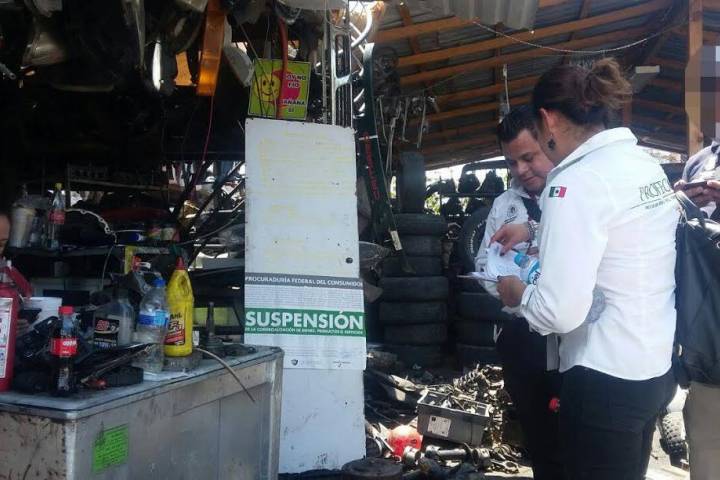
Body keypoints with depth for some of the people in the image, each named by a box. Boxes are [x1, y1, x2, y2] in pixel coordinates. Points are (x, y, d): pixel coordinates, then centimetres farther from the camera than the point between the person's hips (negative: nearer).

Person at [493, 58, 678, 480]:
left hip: (607, 379, -9)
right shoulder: (646, 164, 5)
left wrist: (519, 293, -5)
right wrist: (534, 232, 24)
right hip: (659, 366, 9)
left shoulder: (576, 181, -22)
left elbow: (560, 311, -25)